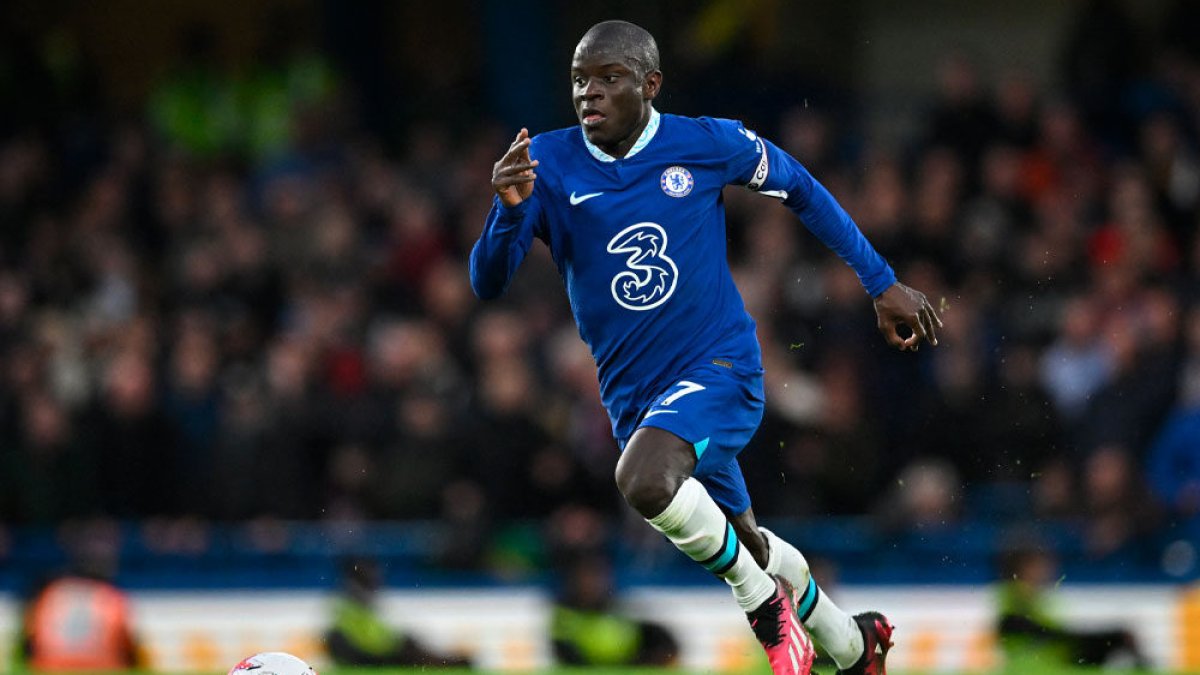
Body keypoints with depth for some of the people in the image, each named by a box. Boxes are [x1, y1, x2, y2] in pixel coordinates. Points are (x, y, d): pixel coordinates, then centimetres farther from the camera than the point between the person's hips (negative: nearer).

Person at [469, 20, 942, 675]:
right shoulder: (549, 165, -7)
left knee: (645, 479, -33)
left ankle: (764, 598, -8)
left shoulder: (707, 145, -9)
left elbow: (801, 190, 9)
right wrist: (510, 208, -32)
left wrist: (882, 284, 11)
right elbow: (487, 284, -12)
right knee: (739, 539, 18)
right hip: (632, 394, 4)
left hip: (720, 367, -4)